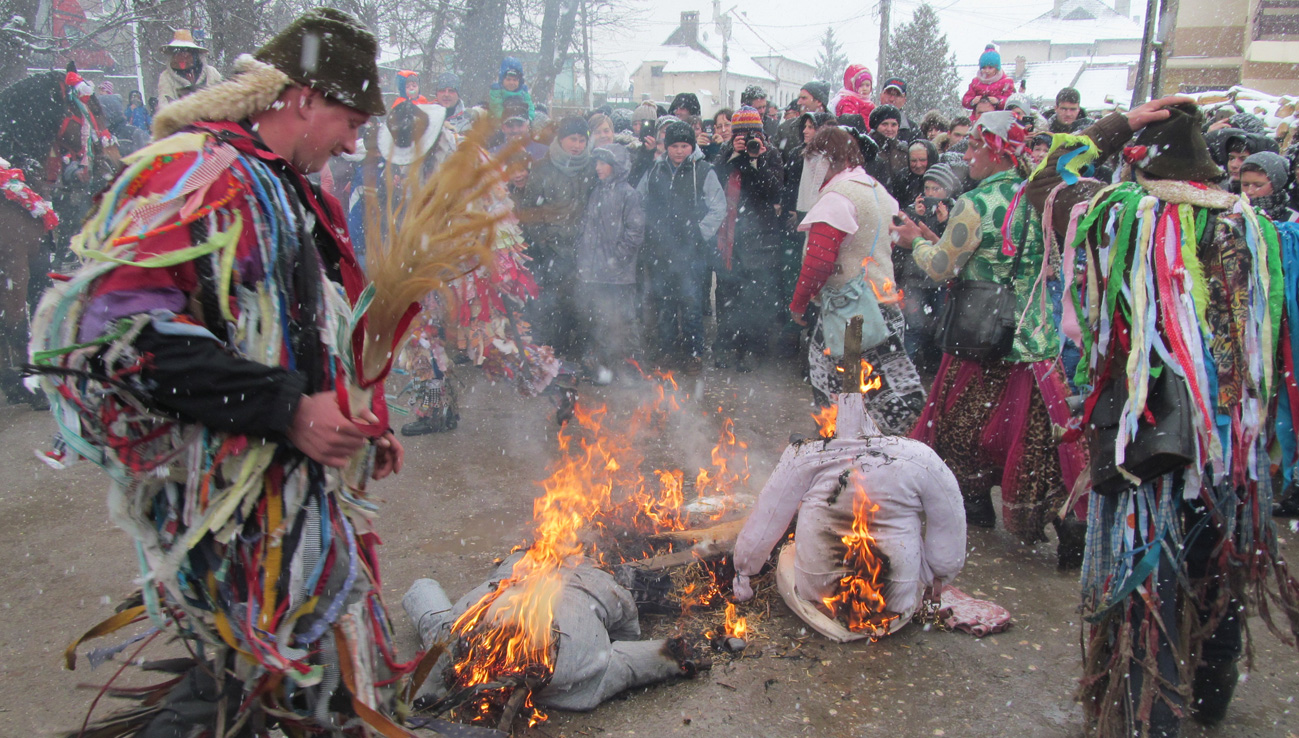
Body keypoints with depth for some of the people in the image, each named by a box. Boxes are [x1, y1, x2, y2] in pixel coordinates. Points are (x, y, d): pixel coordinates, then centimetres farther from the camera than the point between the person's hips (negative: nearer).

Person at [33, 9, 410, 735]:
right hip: (231, 497, -9)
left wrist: (362, 424, 18)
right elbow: (117, 325, -24)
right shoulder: (193, 174, -13)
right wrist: (283, 408, -23)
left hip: (303, 478, 9)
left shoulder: (293, 193, 18)